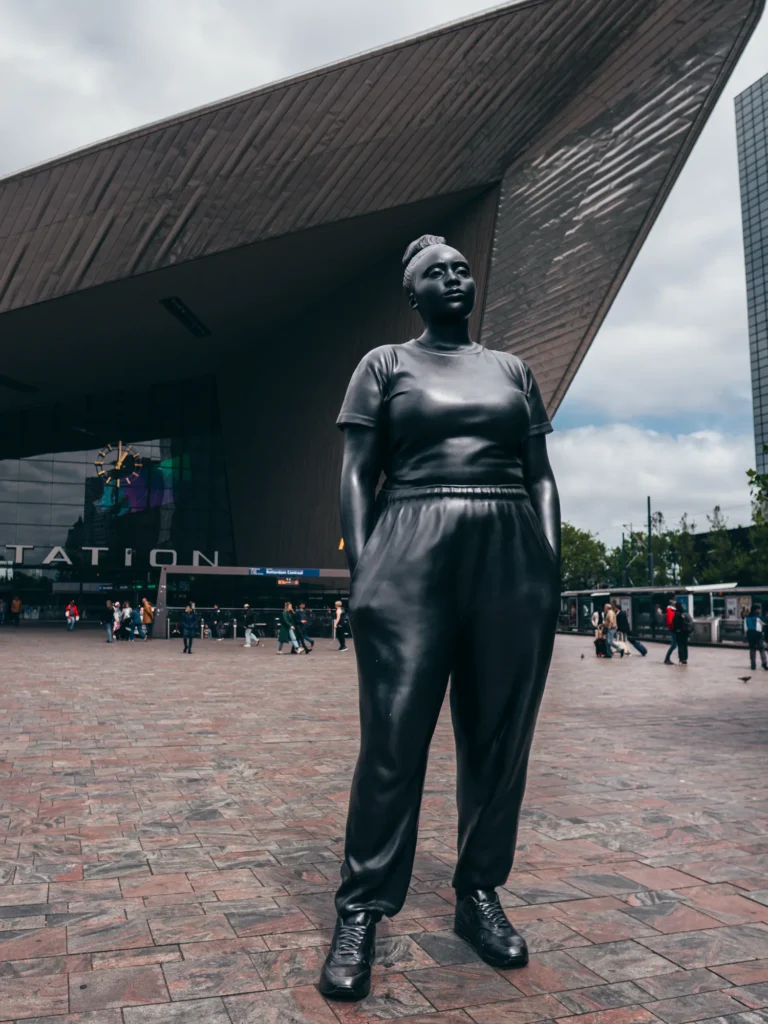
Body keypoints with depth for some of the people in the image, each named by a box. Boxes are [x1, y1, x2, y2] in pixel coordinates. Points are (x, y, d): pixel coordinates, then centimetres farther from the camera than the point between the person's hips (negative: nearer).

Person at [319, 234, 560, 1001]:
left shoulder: (512, 369, 20)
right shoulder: (385, 364, 11)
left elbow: (540, 476, 15)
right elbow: (356, 476, 3)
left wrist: (551, 563, 3)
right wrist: (361, 574, -8)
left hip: (512, 558, 4)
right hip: (413, 556, -3)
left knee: (499, 737, 6)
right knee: (394, 737, -5)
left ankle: (479, 897, 21)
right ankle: (360, 914, 8)